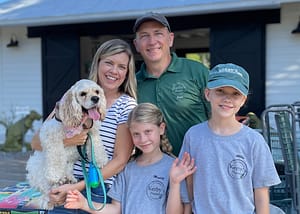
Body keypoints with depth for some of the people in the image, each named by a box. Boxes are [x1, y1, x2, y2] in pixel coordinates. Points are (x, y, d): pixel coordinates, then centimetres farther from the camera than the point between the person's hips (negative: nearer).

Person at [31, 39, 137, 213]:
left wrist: (77, 187, -18)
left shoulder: (127, 105, -6)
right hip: (62, 190, 2)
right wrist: (65, 141, -19)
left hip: (100, 193, -2)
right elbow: (36, 143, 1)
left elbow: (120, 160, -11)